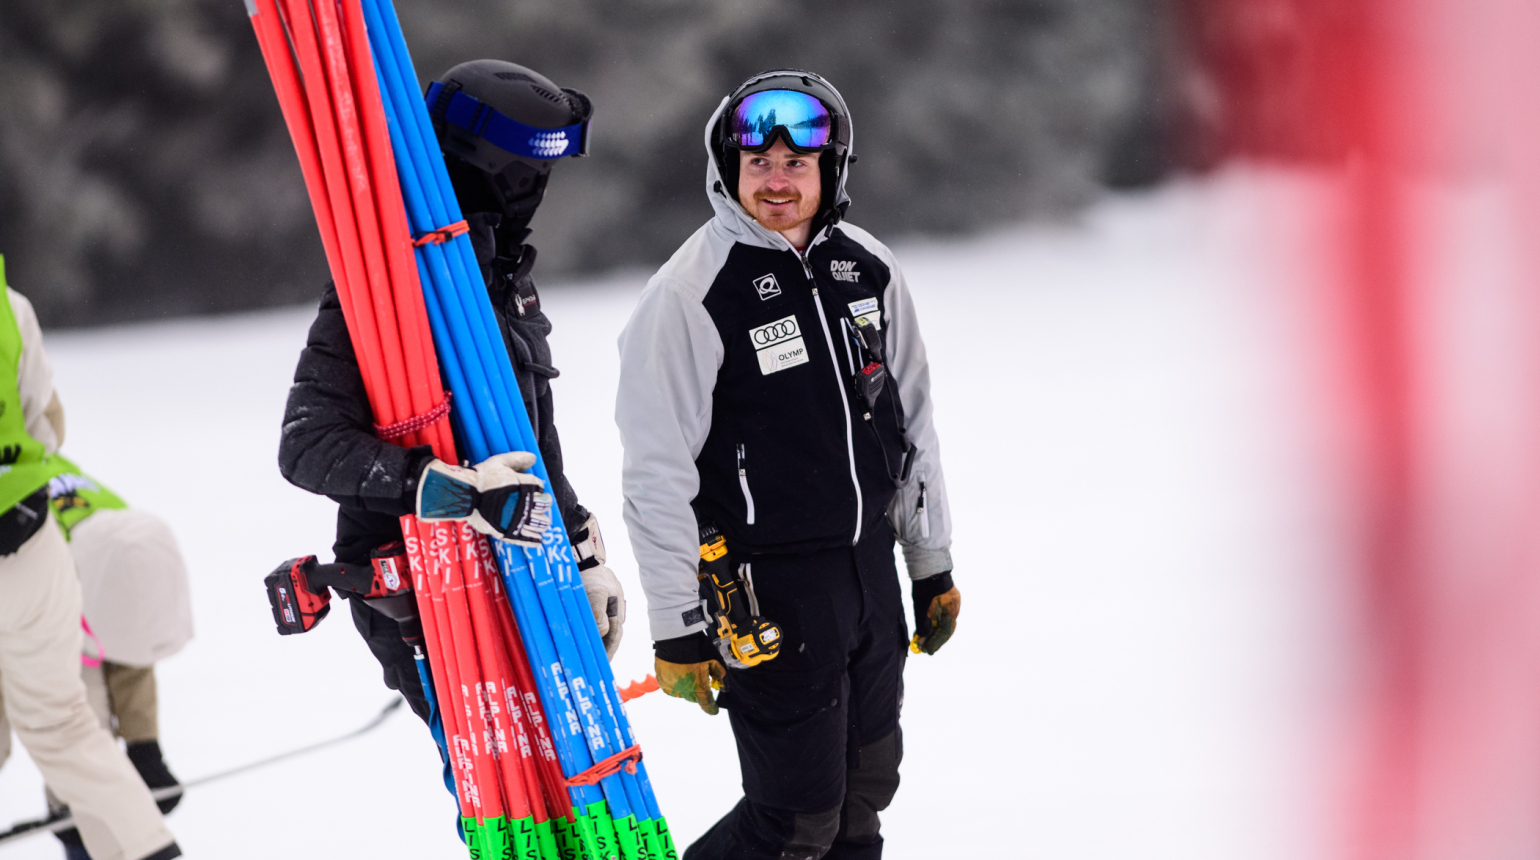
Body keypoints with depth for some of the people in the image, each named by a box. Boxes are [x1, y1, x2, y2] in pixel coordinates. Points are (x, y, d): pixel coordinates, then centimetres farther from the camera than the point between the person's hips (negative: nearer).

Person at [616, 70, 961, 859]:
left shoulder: (867, 269, 6)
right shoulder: (690, 296, -14)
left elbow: (912, 420, 16)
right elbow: (658, 475, -14)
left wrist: (933, 565, 17)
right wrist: (677, 628, -14)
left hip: (870, 568, 6)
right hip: (766, 590, -6)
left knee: (865, 792, 14)